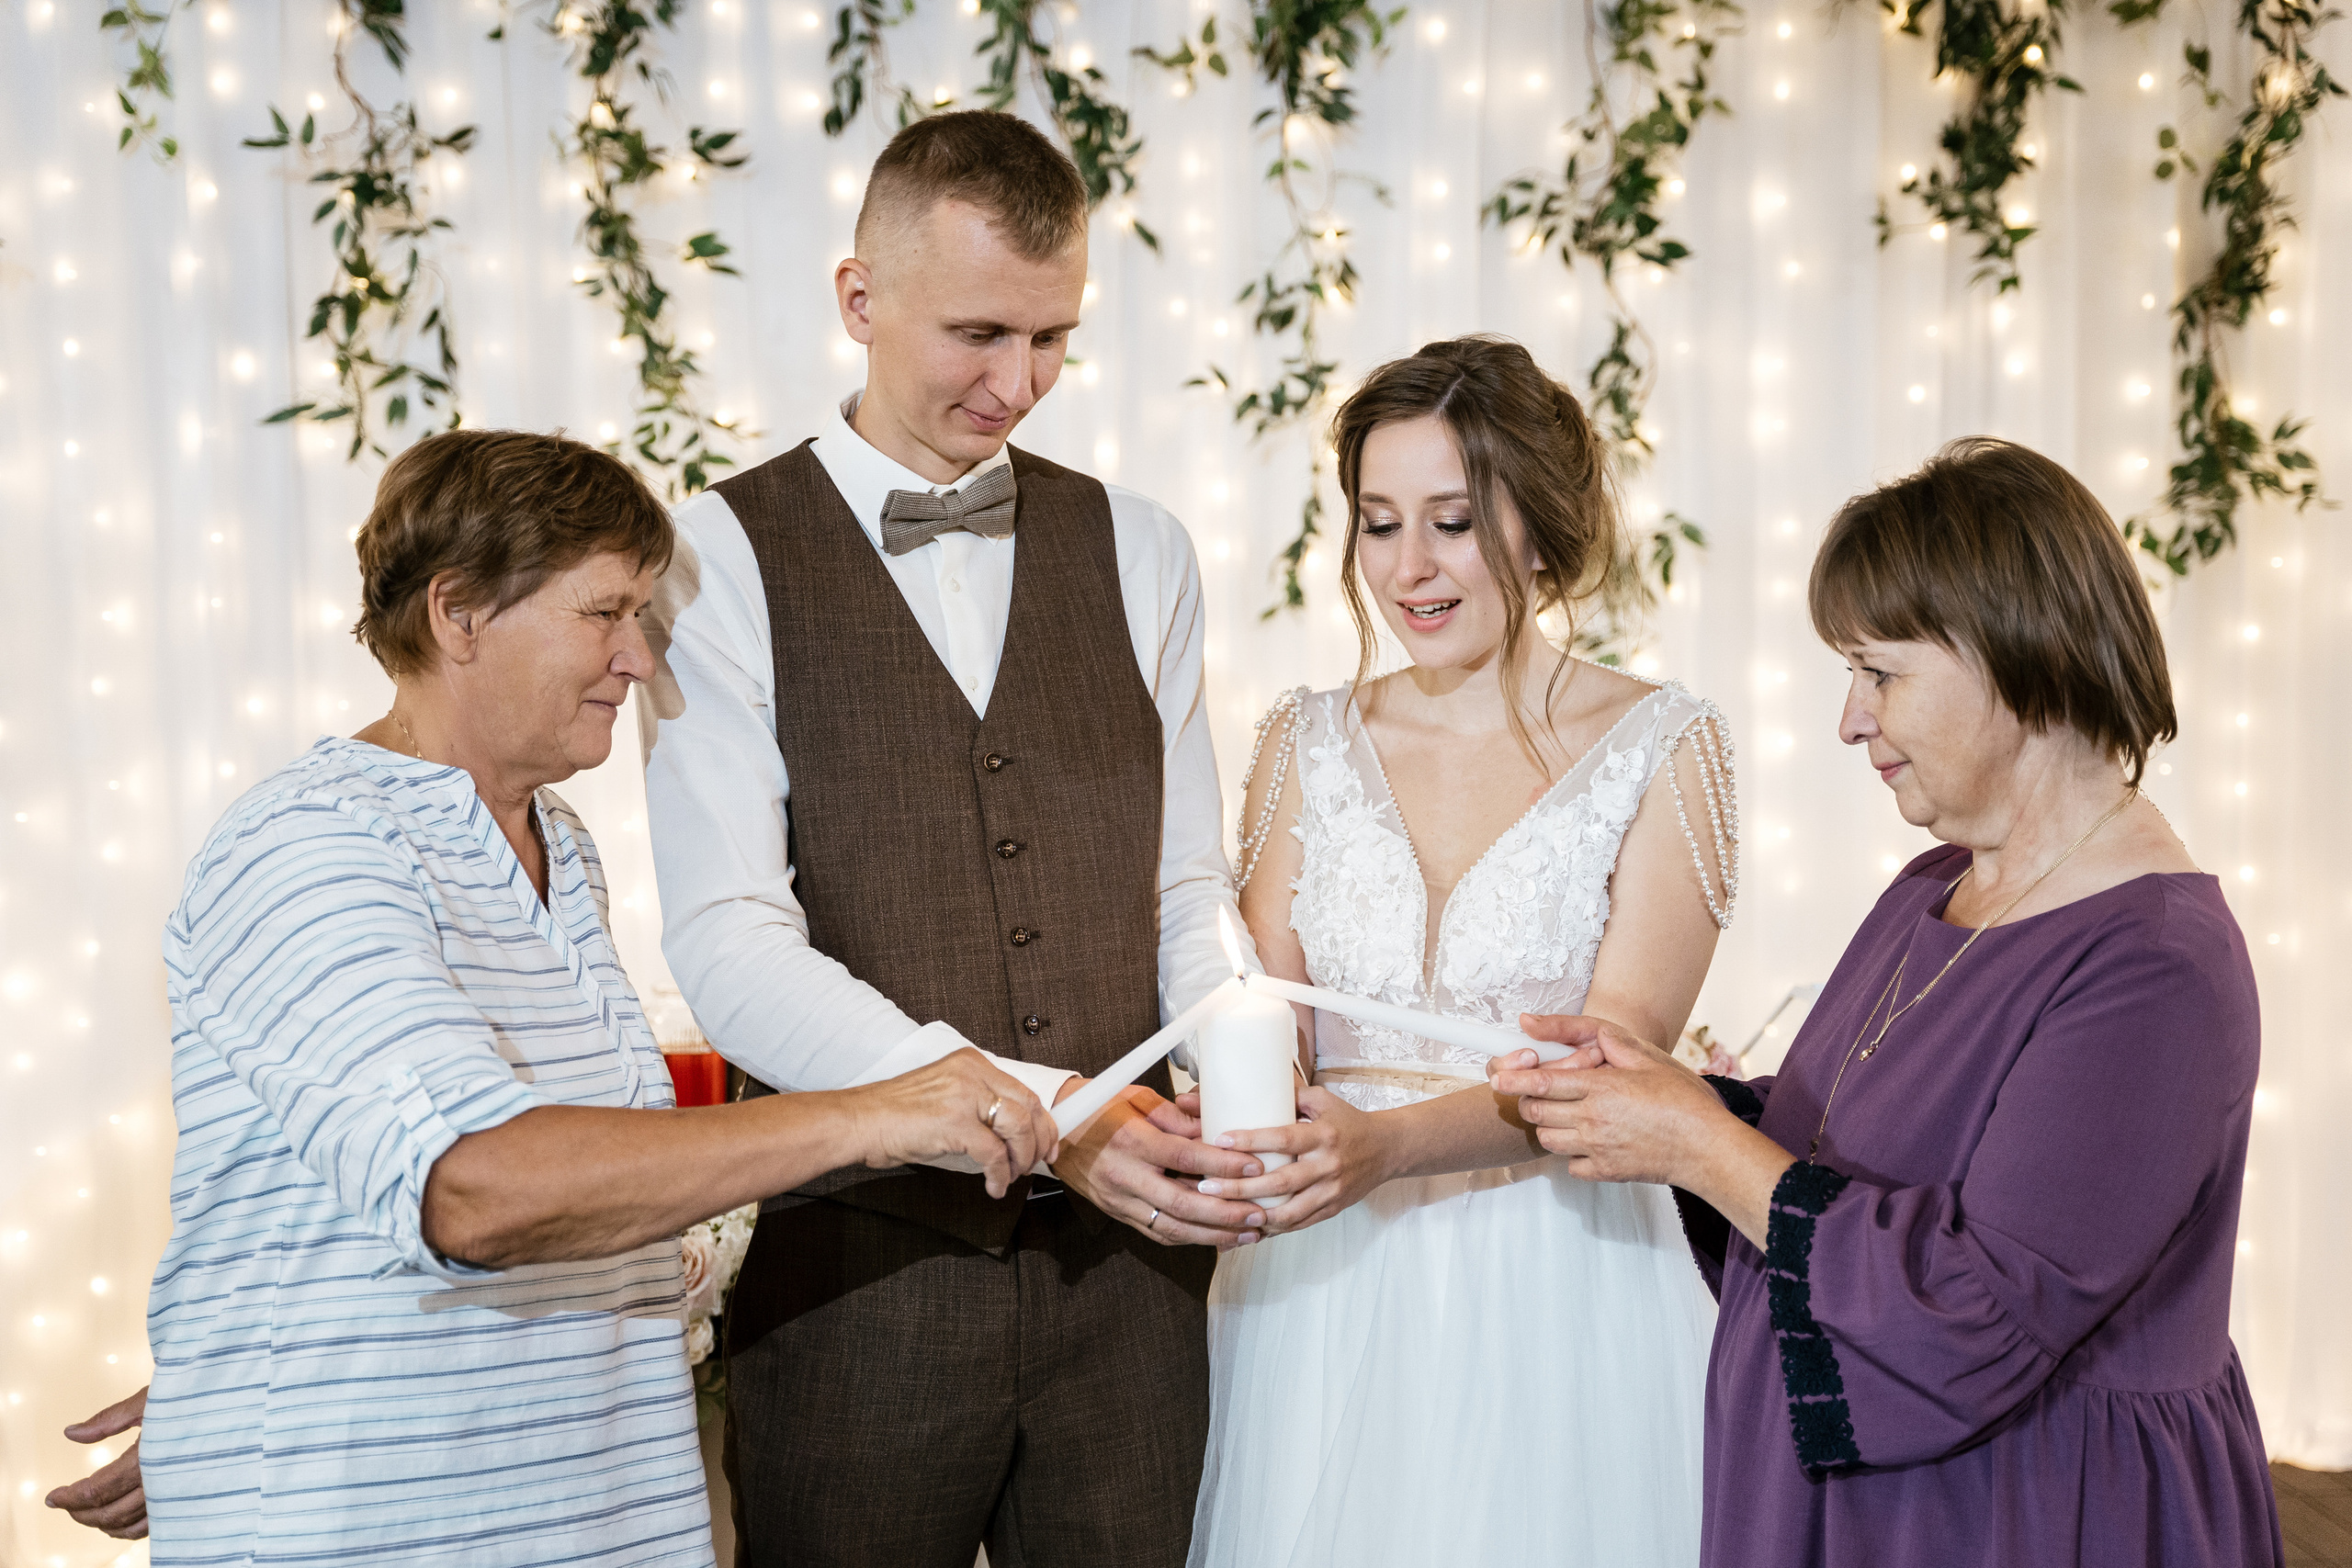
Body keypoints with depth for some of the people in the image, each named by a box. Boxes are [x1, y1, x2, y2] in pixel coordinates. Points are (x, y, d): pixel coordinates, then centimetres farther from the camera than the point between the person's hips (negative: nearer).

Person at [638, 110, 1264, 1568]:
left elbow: (1186, 892, 11)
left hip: (1124, 1253, 3)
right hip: (861, 1261, -3)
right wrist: (1034, 1112, -22)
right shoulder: (721, 558, -4)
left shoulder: (1139, 551, 9)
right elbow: (732, 947, -13)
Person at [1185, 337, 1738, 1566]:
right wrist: (1234, 1122, -21)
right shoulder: (1309, 746, 6)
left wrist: (1387, 1144, -29)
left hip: (1560, 1288, -2)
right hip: (1328, 1289, 3)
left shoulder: (1661, 750, -4)